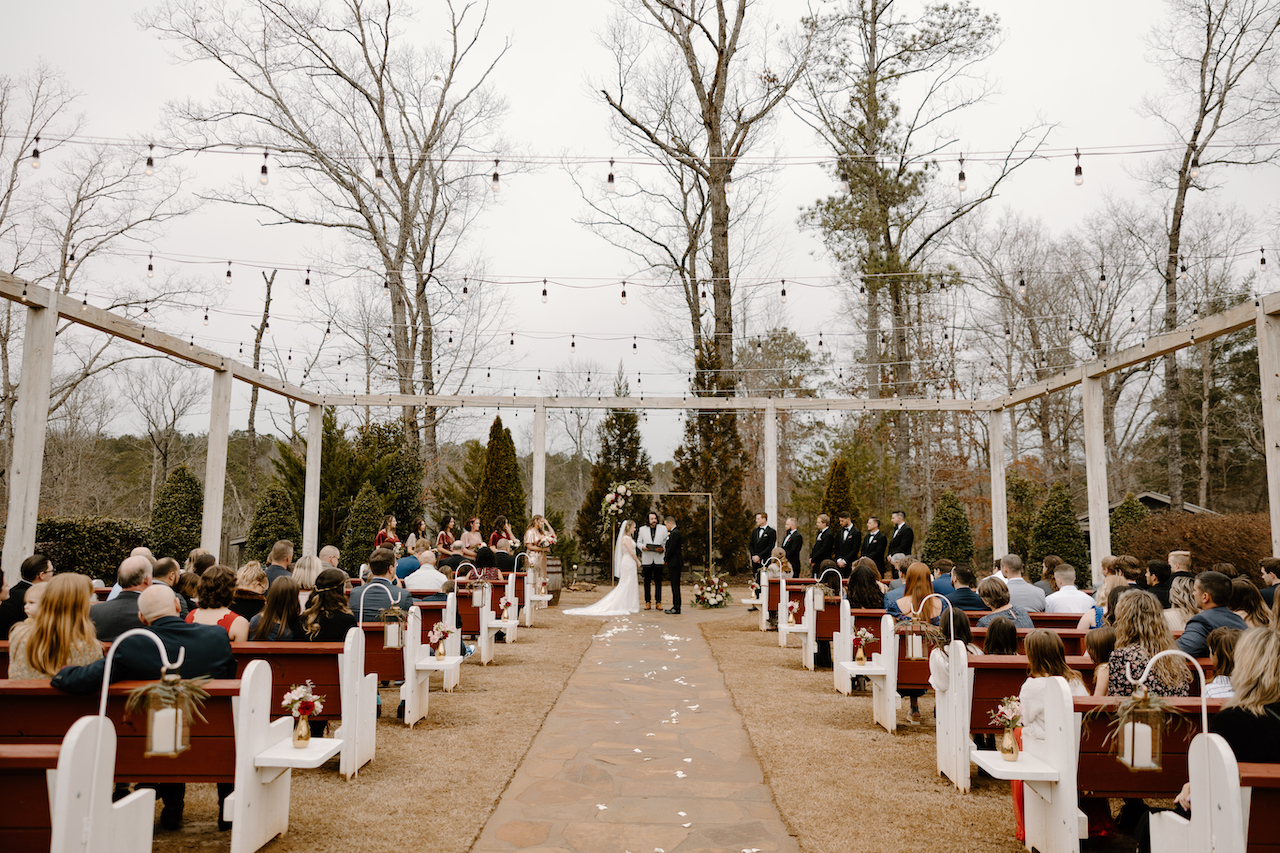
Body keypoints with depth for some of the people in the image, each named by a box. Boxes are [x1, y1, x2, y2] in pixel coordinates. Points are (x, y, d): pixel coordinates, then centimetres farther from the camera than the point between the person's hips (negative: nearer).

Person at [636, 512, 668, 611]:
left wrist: (662, 548, -14)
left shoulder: (663, 528, 8)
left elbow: (667, 542, 6)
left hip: (658, 559, -1)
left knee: (658, 581, 1)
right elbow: (638, 542, 13)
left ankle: (659, 602, 5)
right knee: (647, 581, 3)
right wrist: (642, 547, -9)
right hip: (646, 559, 1)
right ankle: (647, 602, 9)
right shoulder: (642, 529, 11)